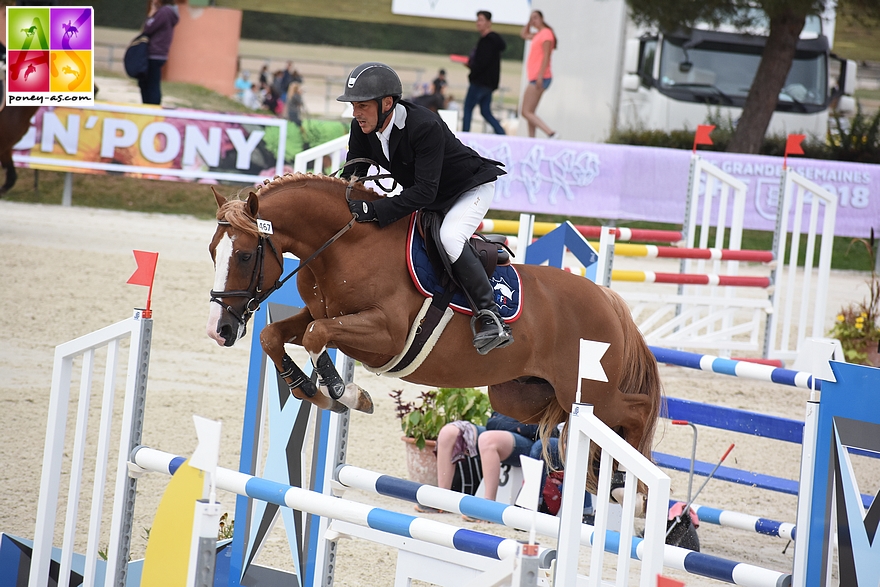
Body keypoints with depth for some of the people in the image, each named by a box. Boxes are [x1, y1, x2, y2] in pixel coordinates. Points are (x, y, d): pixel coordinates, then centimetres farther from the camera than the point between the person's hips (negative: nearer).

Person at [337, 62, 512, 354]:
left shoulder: (426, 127, -38)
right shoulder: (362, 128, -16)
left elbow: (424, 191, -40)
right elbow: (352, 175, -7)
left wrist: (374, 211, -47)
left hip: (471, 188, -9)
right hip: (422, 195, 9)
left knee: (449, 237, -32)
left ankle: (490, 316, -27)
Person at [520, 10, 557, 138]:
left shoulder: (546, 33, -10)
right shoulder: (538, 35, 18)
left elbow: (546, 56, -19)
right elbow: (524, 34, 37)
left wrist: (540, 76, -25)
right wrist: (529, 22, 21)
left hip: (539, 78, -10)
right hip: (535, 78, 10)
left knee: (527, 112, -14)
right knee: (529, 113, 9)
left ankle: (551, 133, -24)